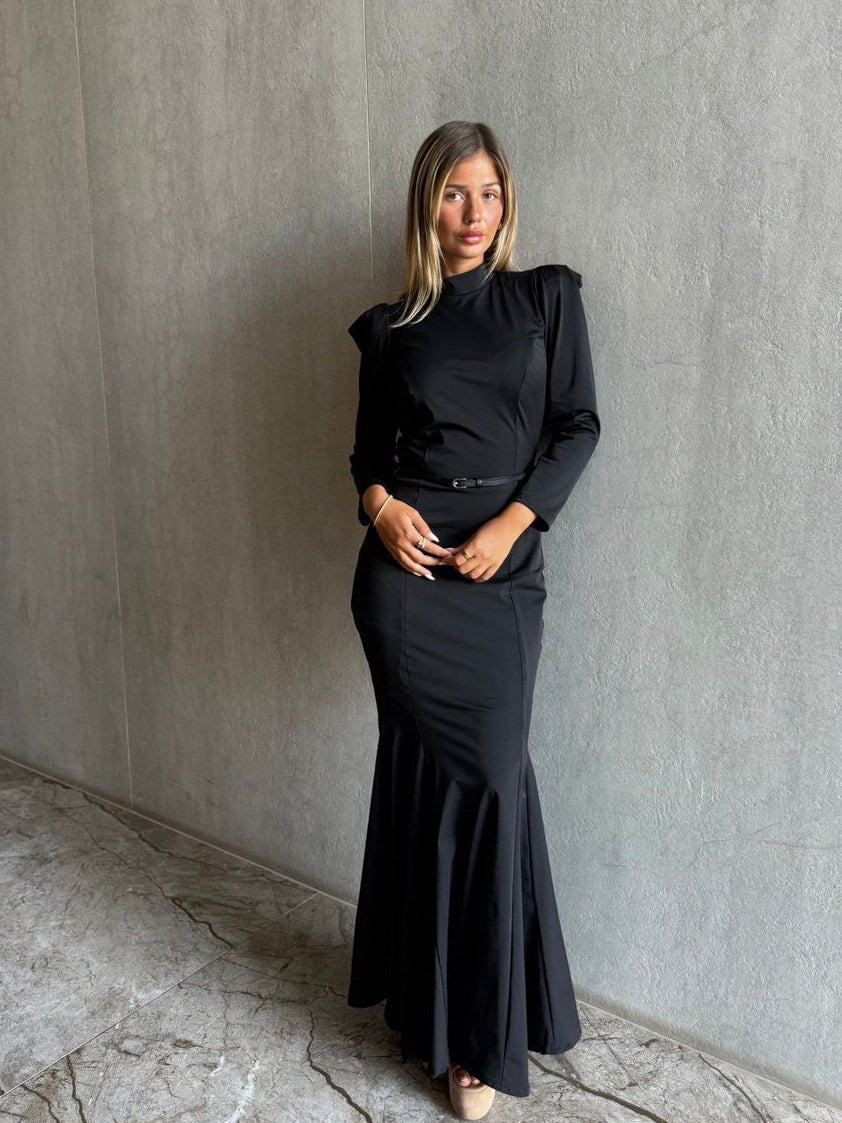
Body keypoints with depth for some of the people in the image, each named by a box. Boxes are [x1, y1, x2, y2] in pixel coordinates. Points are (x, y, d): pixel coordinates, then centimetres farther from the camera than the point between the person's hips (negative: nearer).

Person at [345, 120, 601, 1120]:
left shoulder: (547, 297, 9)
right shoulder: (391, 327, 11)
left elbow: (577, 424, 3)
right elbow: (368, 445, 14)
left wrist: (511, 523, -10)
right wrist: (379, 502, -9)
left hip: (504, 565, 0)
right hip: (406, 564, 0)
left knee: (484, 774, 0)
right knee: (433, 773, 2)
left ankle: (483, 1030, 21)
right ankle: (434, 999, 23)